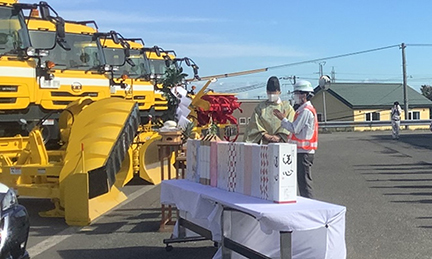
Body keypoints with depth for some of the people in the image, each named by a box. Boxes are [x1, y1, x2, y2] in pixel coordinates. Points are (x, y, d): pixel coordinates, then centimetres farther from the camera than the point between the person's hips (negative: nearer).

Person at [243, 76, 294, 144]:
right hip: (264, 142, 1)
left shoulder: (286, 106, 10)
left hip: (281, 142, -1)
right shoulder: (260, 106, 15)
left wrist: (279, 137, -15)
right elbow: (255, 123, 3)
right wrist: (265, 135, -11)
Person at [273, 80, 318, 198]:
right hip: (303, 151, 11)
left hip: (304, 152, -11)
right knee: (302, 181, 13)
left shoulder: (306, 111, -15)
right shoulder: (304, 109, 18)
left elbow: (294, 129, -18)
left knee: (304, 181, -7)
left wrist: (283, 119, -9)